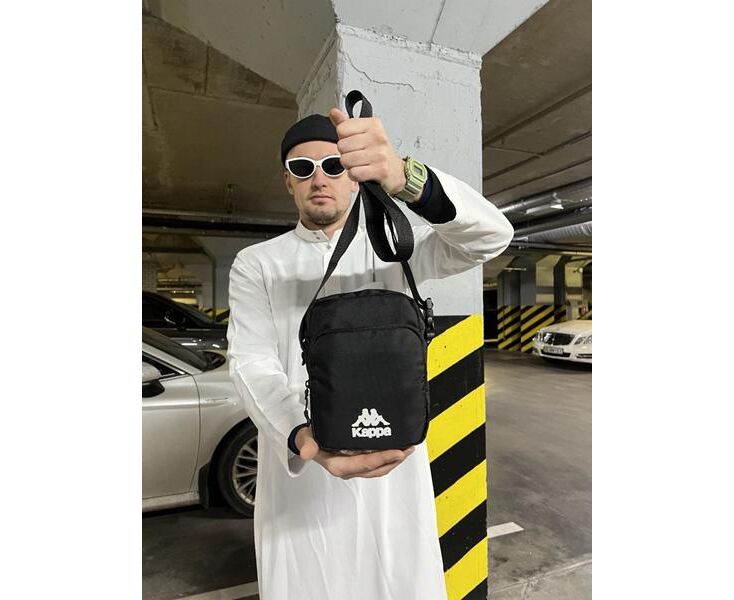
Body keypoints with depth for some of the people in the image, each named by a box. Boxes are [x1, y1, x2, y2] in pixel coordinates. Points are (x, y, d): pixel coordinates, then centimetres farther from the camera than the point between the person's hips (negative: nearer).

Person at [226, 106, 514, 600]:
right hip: (298, 473, 0)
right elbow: (253, 365, -12)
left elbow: (491, 236, -15)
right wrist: (302, 438, -33)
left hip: (393, 469, 1)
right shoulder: (255, 265, 1)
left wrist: (404, 179, -35)